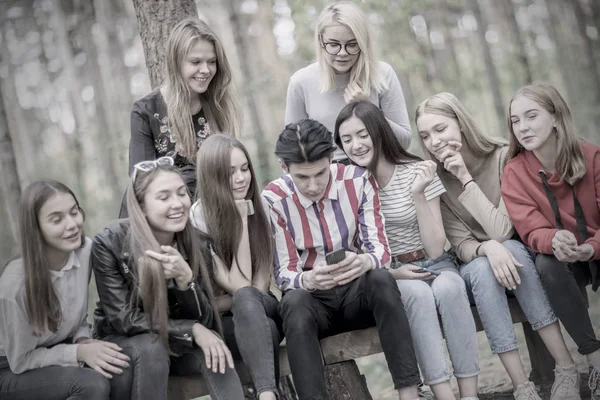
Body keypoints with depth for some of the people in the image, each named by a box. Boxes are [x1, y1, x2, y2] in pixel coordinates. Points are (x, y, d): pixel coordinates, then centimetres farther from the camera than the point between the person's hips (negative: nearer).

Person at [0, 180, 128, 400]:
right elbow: (21, 361, -17)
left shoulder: (86, 250, -13)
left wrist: (84, 341, -15)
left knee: (122, 366, -21)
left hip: (59, 348, 5)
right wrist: (78, 352, -26)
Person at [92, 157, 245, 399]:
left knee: (213, 351, -28)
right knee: (152, 348, -35)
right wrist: (192, 330, -28)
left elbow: (204, 320, -12)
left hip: (176, 341, 3)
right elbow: (123, 319, -20)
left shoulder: (195, 242, -10)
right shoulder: (109, 243, -21)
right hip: (123, 341, -2)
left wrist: (185, 277, -33)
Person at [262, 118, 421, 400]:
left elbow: (379, 247, -9)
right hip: (311, 296, -1)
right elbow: (283, 273, -11)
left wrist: (365, 261, -34)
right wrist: (307, 280, -35)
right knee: (294, 303, -36)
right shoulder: (274, 199, -12)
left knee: (381, 279, -33)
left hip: (357, 290, 1)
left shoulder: (356, 180, -8)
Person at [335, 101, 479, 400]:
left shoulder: (417, 172, -6)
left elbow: (435, 249, -11)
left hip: (431, 264, 1)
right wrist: (389, 272, -15)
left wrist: (418, 195, -21)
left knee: (449, 287, -34)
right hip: (384, 274, 0)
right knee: (418, 292, -34)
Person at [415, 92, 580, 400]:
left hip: (515, 259, 0)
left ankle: (566, 368, -31)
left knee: (509, 248, -32)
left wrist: (466, 178, -25)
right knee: (482, 268, -32)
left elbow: (502, 231, -23)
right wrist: (487, 248, -35)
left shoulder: (503, 157, -14)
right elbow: (462, 246, -12)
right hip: (475, 272, 1)